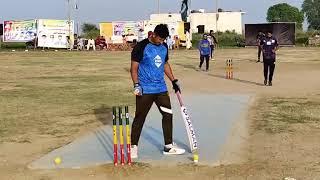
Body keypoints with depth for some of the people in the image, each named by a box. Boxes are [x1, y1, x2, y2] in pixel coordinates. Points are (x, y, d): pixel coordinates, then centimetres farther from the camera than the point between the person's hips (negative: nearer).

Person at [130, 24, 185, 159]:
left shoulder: (164, 47, 9)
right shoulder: (141, 47, -11)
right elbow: (134, 68, -10)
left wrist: (174, 81, 18)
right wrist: (136, 85, -22)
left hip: (161, 88, 6)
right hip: (145, 90, -6)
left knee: (168, 115, 6)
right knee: (140, 118, 0)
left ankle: (168, 146, 17)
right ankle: (133, 146, 12)